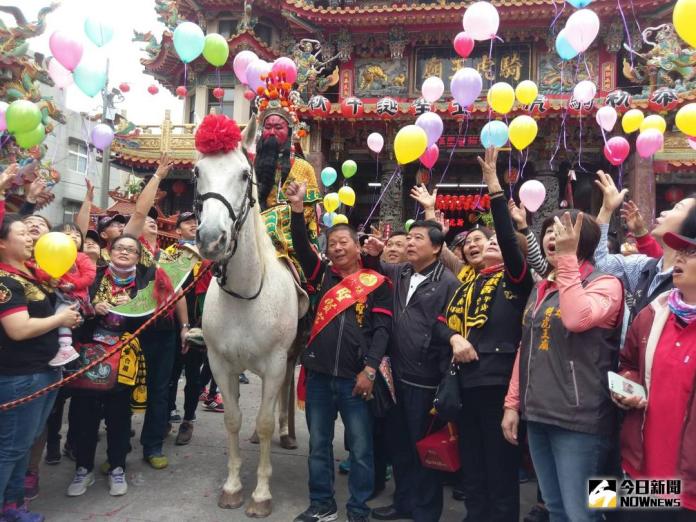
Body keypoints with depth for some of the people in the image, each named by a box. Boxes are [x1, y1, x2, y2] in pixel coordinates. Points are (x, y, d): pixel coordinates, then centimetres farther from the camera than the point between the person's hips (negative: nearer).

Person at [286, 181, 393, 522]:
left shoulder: (377, 283, 0)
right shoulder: (323, 276, 9)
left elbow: (382, 328, -5)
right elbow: (302, 248, -3)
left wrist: (369, 369, -13)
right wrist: (298, 209, -13)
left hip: (355, 377, -3)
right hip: (318, 374, 4)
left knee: (360, 448, 7)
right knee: (318, 445, 15)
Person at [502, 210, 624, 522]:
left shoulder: (604, 284, -7)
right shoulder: (541, 289, 13)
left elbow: (577, 319, -30)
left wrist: (567, 258, -25)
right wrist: (512, 403, 12)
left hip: (578, 418, -7)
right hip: (538, 415, 7)